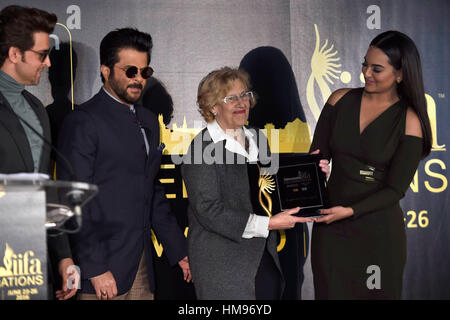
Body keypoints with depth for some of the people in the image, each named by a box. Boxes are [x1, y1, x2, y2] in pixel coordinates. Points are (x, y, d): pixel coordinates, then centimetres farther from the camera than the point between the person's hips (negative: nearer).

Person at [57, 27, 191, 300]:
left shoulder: (148, 121, 15)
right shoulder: (83, 122, -9)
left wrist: (178, 251, 17)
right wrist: (95, 268, -18)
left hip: (142, 266, 7)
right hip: (104, 270, -7)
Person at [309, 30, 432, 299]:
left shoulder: (409, 121, -8)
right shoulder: (341, 100, 1)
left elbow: (396, 189, -10)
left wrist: (349, 211, -20)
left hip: (379, 229, -2)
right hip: (330, 228, 3)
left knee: (378, 294, 10)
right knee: (331, 292, 10)